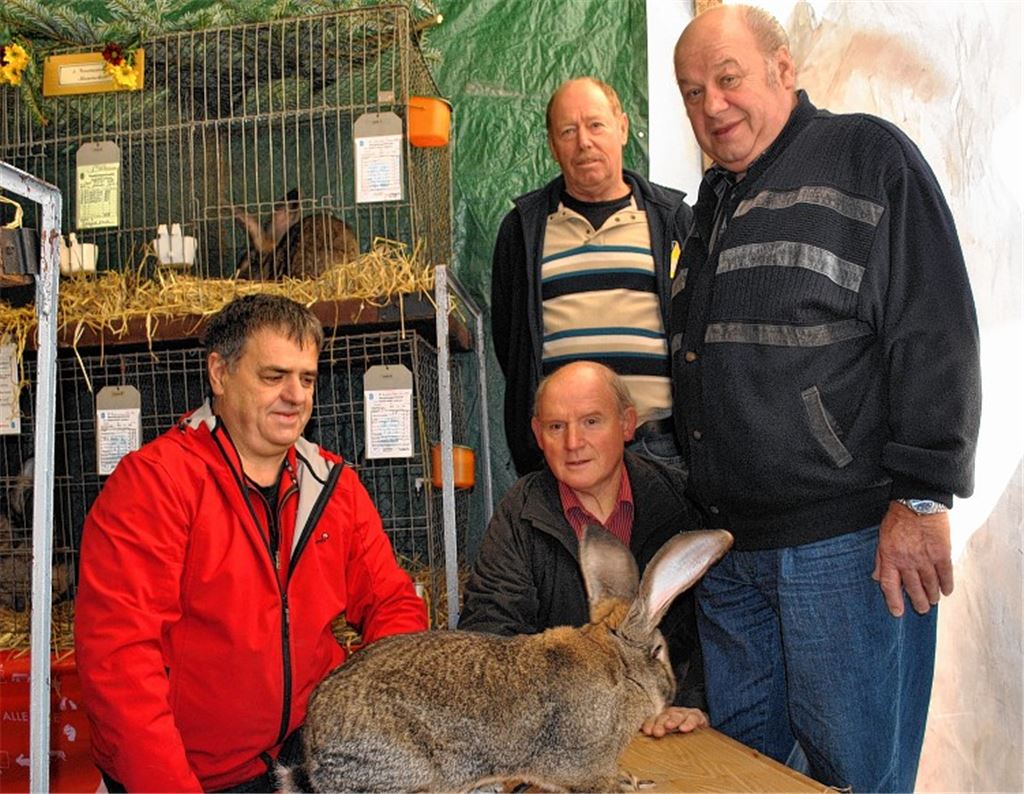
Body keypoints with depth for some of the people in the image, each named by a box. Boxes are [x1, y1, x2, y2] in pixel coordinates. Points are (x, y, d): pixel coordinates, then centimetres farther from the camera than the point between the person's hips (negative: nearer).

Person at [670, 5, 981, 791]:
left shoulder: (869, 157, -2)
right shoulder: (714, 203, 19)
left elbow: (937, 332, -10)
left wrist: (922, 498, -16)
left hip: (850, 544, -7)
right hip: (730, 549, 7)